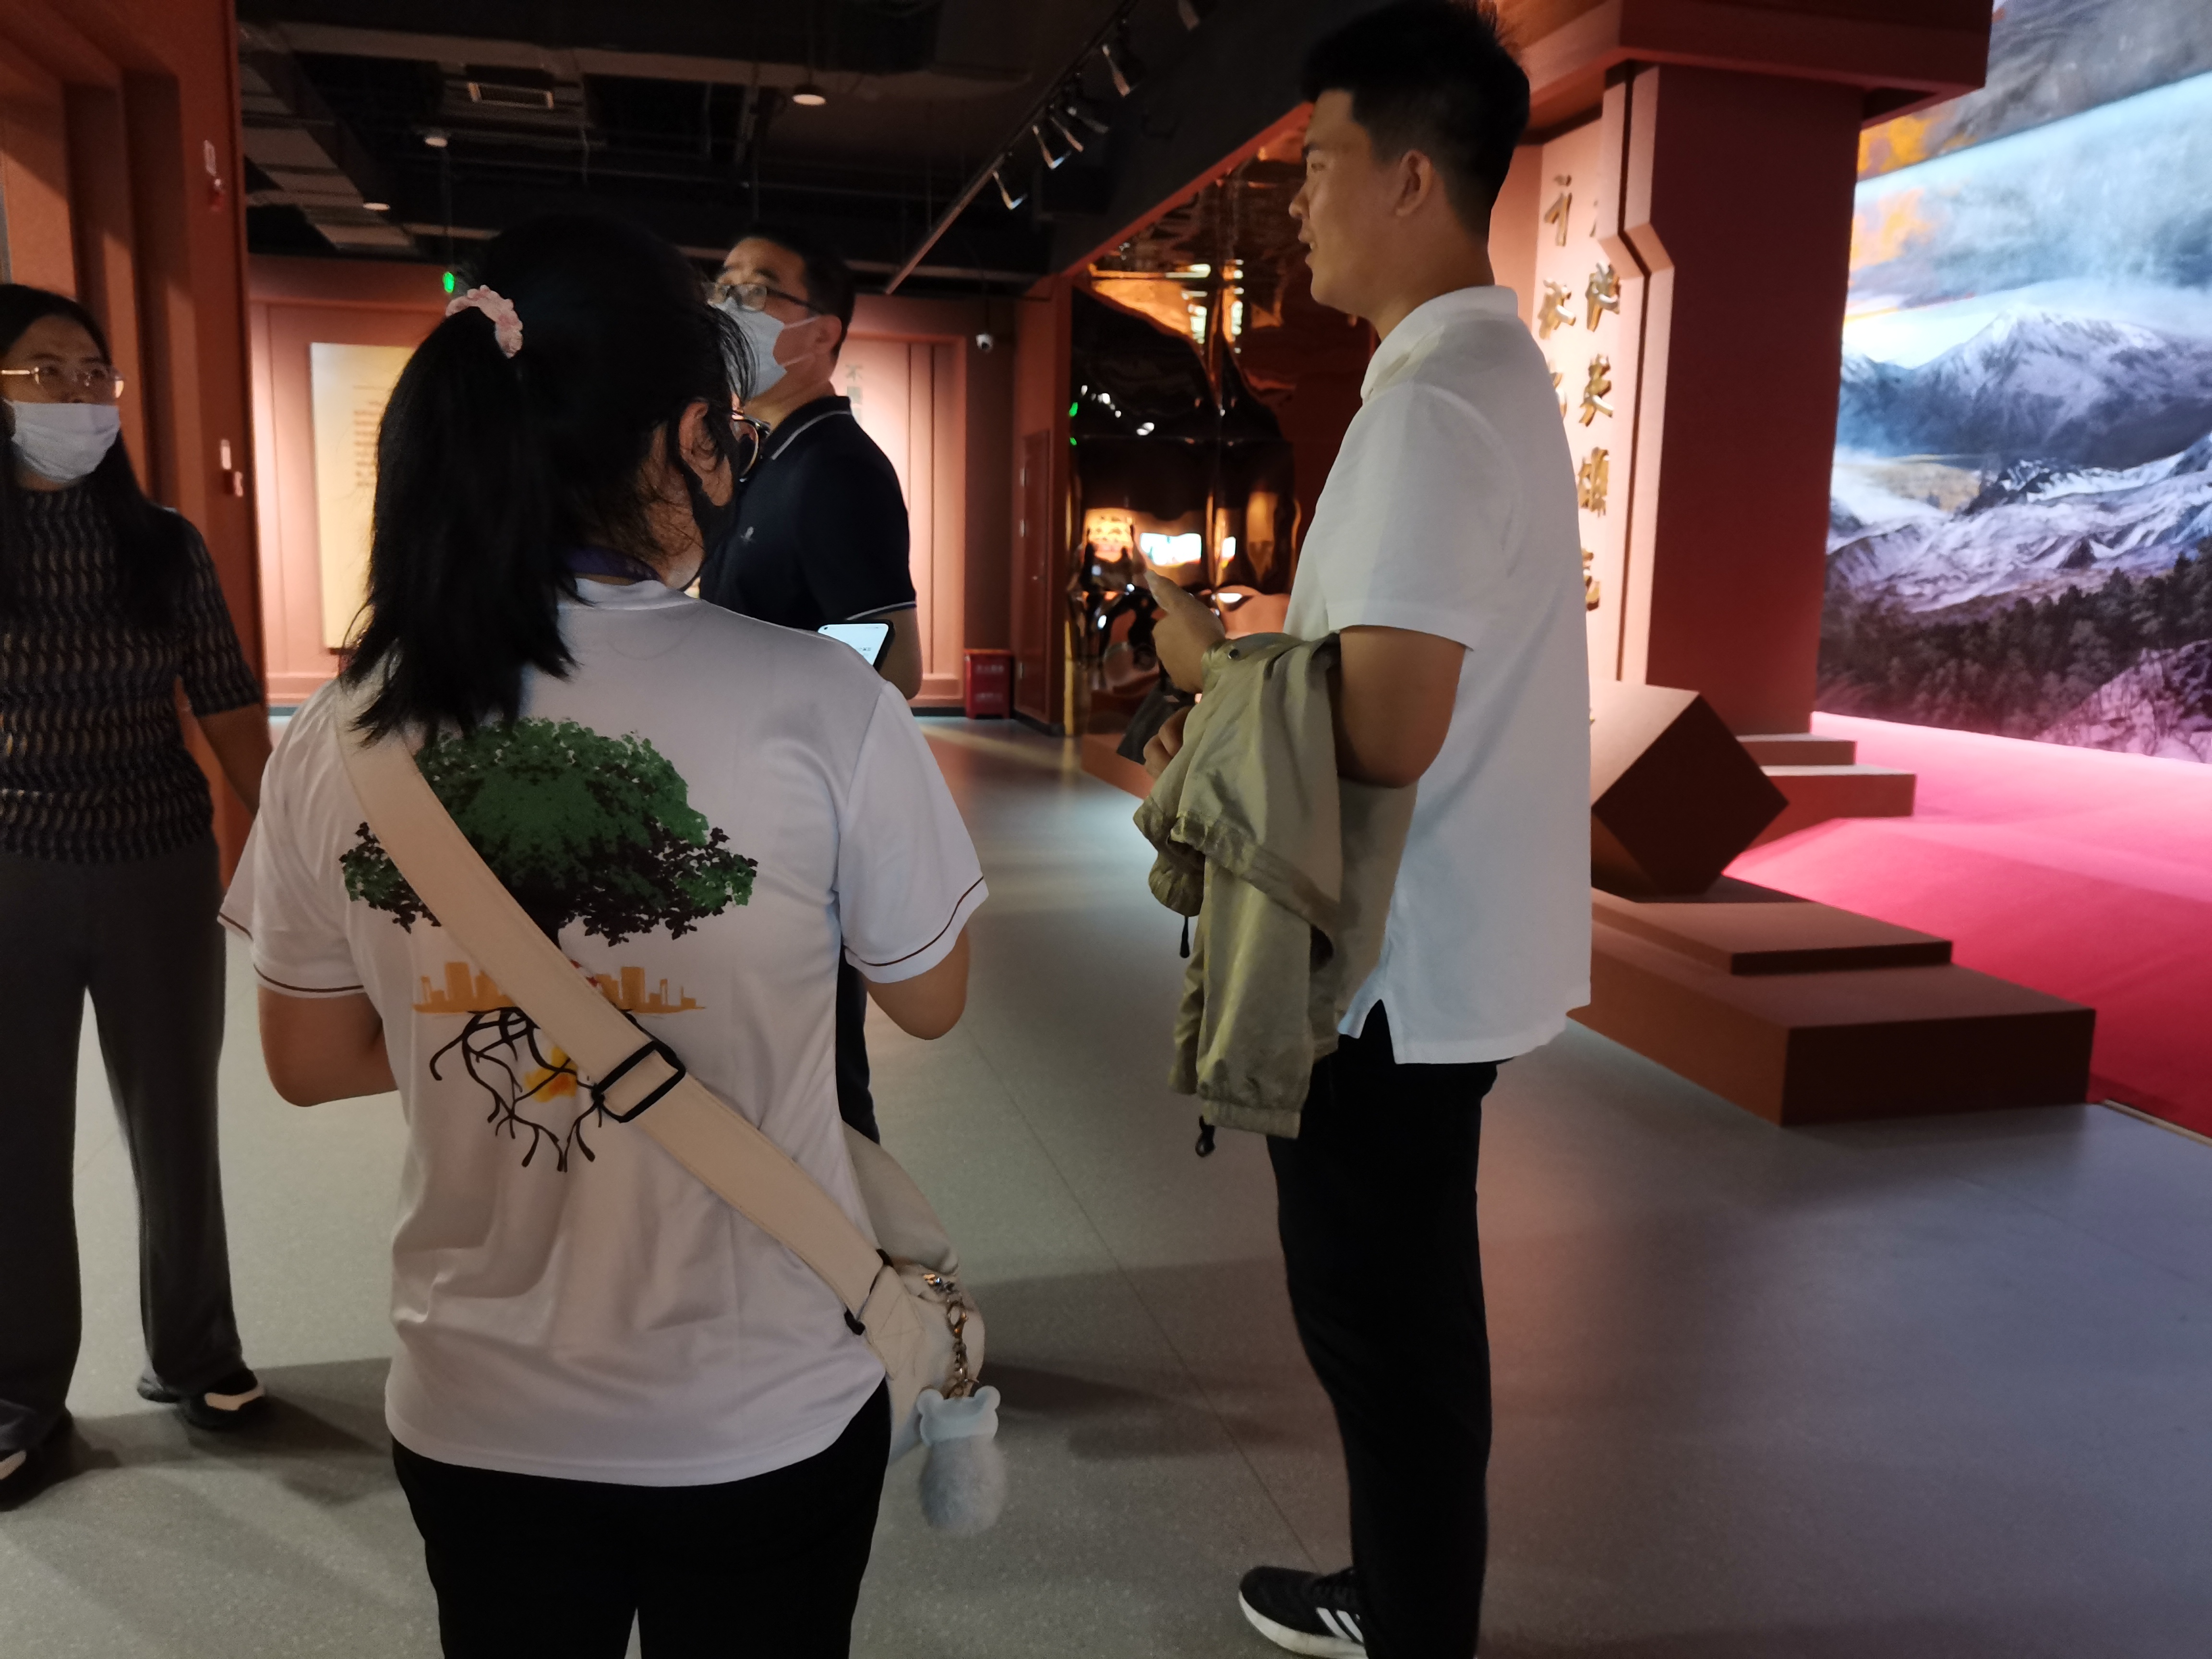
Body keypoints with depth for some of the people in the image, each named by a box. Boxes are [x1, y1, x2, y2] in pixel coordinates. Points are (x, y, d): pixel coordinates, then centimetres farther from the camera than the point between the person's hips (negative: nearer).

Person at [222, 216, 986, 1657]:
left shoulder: (342, 736, -10)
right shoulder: (822, 704, -21)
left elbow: (309, 1062, 3)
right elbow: (930, 1001, -6)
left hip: (475, 1417, 3)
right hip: (764, 1419, -2)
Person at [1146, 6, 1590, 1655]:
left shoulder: (1433, 402, -20)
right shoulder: (1492, 371, 13)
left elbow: (1385, 730, -26)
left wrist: (1217, 665, -10)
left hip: (1402, 965, -10)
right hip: (1441, 947, 10)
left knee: (1377, 1318, 6)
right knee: (1404, 1304, 22)